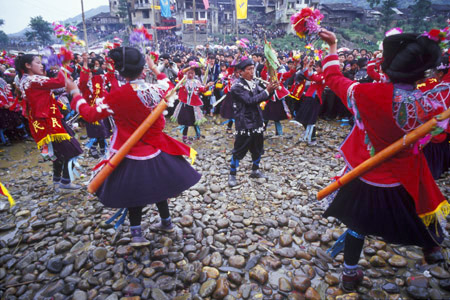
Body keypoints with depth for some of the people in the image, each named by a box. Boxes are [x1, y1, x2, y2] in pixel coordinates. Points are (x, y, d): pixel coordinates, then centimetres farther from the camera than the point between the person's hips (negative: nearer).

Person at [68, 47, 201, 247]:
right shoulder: (155, 90, -10)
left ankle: (136, 233, 18)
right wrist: (155, 68, 27)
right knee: (157, 186, 23)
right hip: (156, 151, 4)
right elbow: (167, 85, 15)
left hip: (132, 157, -3)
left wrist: (74, 92, 7)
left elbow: (91, 114, -7)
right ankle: (166, 222, 39)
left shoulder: (117, 96, -19)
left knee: (133, 193, 15)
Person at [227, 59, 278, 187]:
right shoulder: (237, 86, -13)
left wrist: (271, 89, -14)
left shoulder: (253, 83, 9)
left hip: (257, 121, 7)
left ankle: (255, 170, 35)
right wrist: (267, 91, -22)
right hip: (244, 123, -7)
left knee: (258, 147, 17)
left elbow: (264, 96, 5)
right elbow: (250, 100, -22)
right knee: (239, 149, 0)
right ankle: (232, 175, 15)